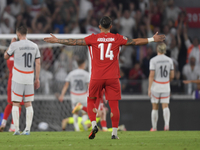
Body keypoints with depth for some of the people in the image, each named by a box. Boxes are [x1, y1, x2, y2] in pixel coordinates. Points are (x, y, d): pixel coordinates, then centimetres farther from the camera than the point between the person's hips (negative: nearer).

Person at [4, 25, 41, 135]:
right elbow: (38, 63, 5)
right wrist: (37, 79, 10)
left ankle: (16, 129, -7)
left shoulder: (15, 45, -8)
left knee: (15, 104, 1)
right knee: (28, 104, 9)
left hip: (18, 78, -4)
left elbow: (6, 56, 7)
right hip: (29, 78, 4)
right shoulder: (34, 46, 5)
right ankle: (27, 129, 5)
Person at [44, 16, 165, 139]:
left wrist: (58, 41, 12)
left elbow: (75, 42, 2)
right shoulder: (117, 38, 2)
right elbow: (135, 42, 8)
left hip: (96, 77, 0)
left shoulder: (93, 39, 0)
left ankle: (94, 125, -3)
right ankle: (114, 133, 0)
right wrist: (152, 40, 19)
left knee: (91, 100, 16)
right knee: (114, 105, 3)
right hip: (112, 77, 0)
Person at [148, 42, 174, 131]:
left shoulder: (153, 60, -10)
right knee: (165, 107, 1)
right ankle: (167, 124, -21)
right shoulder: (169, 60, 2)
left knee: (155, 107, 8)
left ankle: (154, 127, 14)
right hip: (166, 86, 2)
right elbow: (172, 76, 6)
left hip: (155, 86, -2)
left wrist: (149, 88, -10)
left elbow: (151, 75, -13)